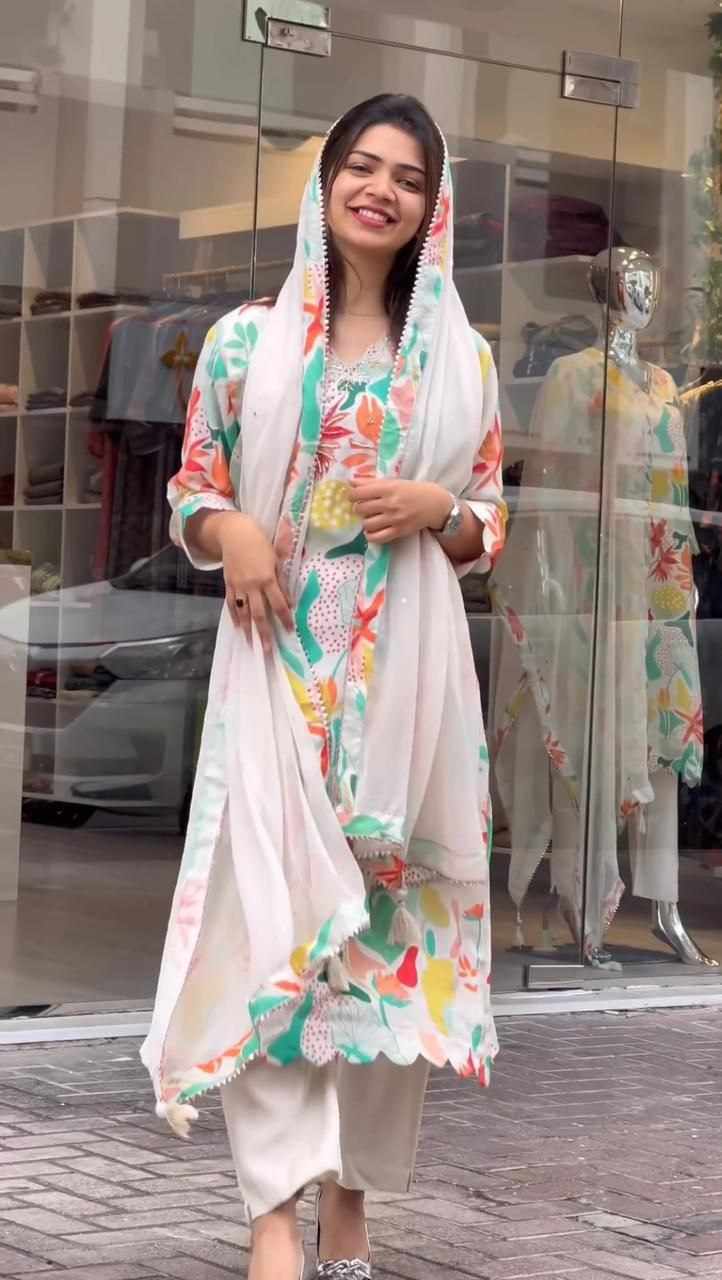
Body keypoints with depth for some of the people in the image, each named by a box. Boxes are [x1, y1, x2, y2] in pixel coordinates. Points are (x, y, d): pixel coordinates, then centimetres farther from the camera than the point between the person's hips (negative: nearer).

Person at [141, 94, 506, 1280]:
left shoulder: (462, 357, 9)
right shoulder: (247, 338, 6)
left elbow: (490, 522, 13)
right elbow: (192, 489, 9)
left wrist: (437, 508, -8)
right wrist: (229, 530, -12)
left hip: (408, 666, 2)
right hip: (278, 661, -1)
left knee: (389, 907, 3)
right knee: (273, 901, -13)